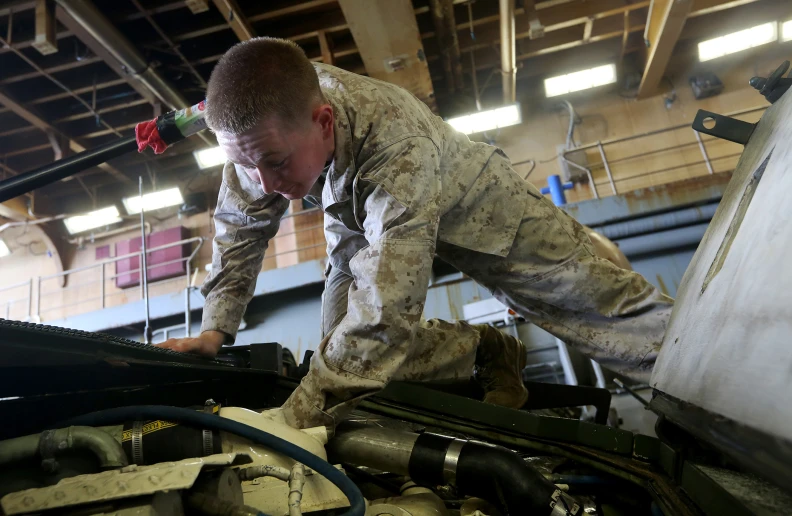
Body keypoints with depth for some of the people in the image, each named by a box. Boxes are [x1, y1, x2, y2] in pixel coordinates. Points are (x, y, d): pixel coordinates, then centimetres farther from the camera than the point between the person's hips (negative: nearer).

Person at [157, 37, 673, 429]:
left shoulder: (399, 144, -45)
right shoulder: (266, 126, -25)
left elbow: (384, 314, -47)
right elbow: (240, 227, -7)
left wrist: (287, 427, -45)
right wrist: (216, 329, -13)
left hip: (465, 197, -4)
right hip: (362, 219, 5)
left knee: (592, 292, -5)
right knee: (345, 351, -7)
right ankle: (486, 348, 4)